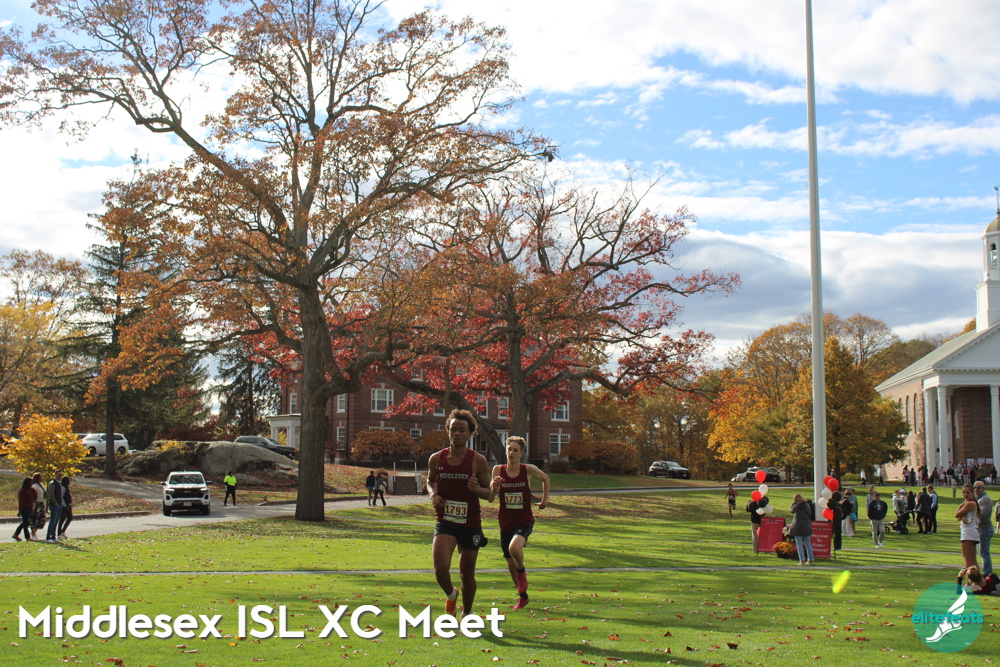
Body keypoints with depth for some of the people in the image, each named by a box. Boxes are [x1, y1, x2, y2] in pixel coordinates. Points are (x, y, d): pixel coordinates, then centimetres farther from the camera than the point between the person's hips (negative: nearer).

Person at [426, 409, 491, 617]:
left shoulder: (478, 461, -6)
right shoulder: (436, 459, 0)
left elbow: (488, 492, 0)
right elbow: (430, 480, 18)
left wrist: (476, 489, -22)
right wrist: (433, 494, -4)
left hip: (471, 524, -1)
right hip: (445, 522, 1)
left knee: (467, 574, 11)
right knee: (440, 569, -16)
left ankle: (467, 614, 34)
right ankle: (450, 595, 18)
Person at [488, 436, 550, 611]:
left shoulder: (529, 470, -7)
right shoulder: (498, 470, -4)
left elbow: (545, 479, 14)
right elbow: (490, 498, -5)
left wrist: (545, 500, 11)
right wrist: (494, 486, -23)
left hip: (524, 521, -3)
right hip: (506, 523, 3)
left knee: (514, 547, -33)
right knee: (511, 565, 11)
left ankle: (522, 570, -1)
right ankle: (523, 597, 33)